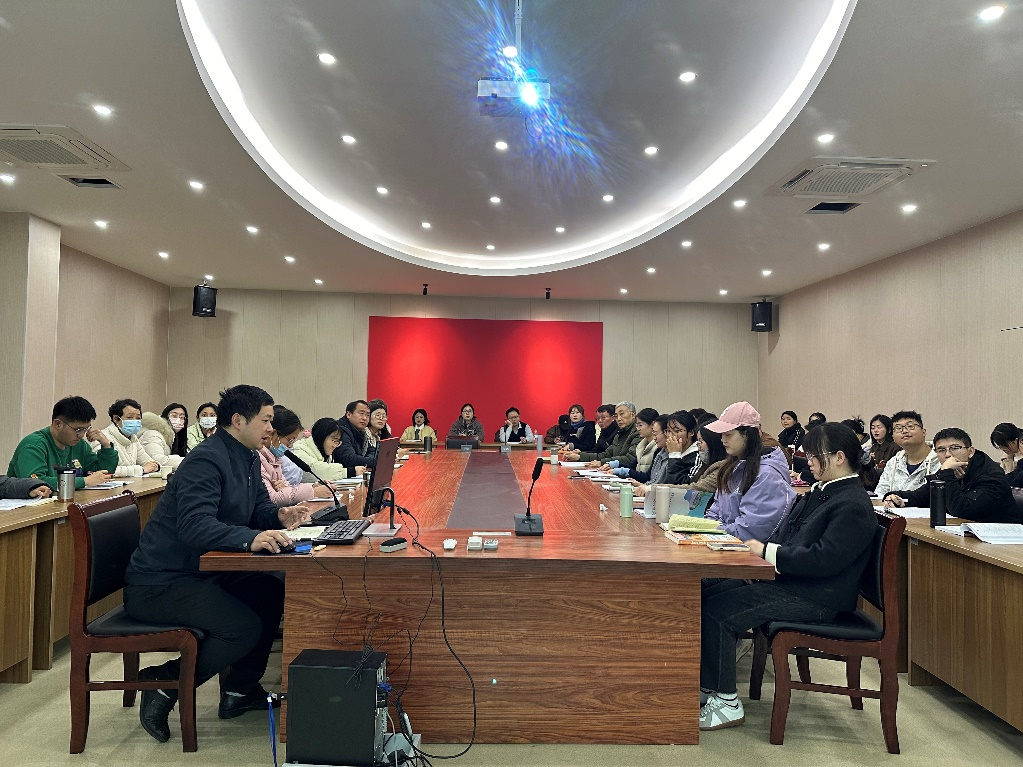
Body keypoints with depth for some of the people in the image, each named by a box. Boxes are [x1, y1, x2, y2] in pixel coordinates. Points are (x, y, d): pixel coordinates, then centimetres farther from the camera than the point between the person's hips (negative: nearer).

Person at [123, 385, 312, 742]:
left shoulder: (249, 459, 10)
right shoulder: (206, 460, -22)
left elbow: (257, 508, 17)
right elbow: (194, 525, -33)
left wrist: (280, 516, -6)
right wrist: (250, 538, -47)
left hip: (199, 572, 10)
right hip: (159, 582, -10)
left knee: (273, 593, 6)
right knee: (244, 629, -23)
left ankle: (239, 690, 18)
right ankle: (164, 684, -1)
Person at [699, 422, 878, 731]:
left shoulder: (853, 506, -16)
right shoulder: (820, 492, 15)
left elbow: (822, 559, -25)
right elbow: (784, 535, 18)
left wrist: (766, 550, -19)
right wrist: (756, 550, 0)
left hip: (816, 598, -10)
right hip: (783, 579, 10)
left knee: (716, 611, -18)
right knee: (706, 594, -2)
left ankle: (727, 703, -4)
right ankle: (706, 685, 7)